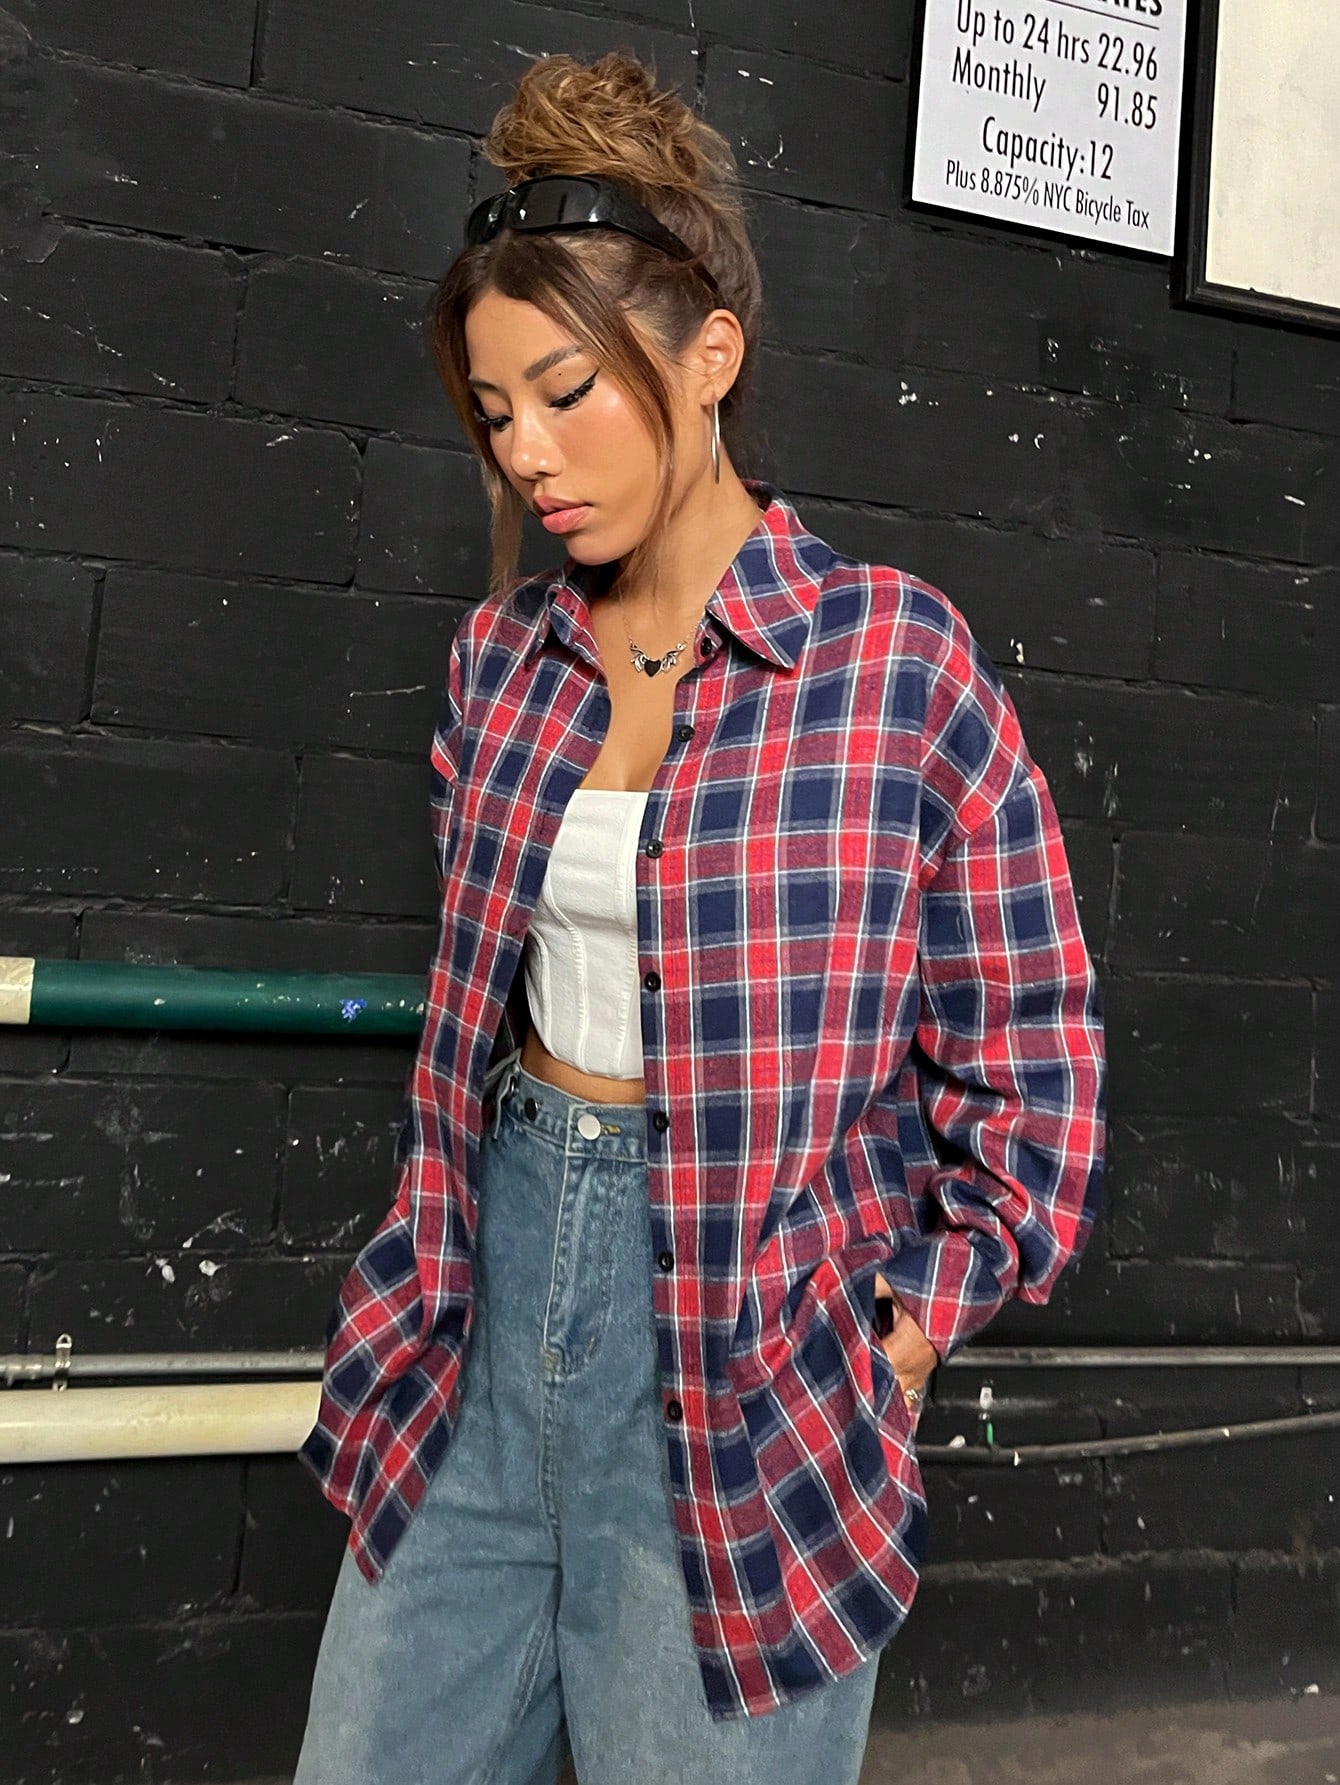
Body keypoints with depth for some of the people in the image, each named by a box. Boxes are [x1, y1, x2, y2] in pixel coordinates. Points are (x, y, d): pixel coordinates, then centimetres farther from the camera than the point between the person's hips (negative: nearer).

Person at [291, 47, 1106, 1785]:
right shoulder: (504, 658, 5)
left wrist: (894, 1343, -3)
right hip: (494, 1293, 5)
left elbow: (1030, 1077, -5)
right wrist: (428, 1274, 11)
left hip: (743, 1367, -5)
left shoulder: (901, 661, -11)